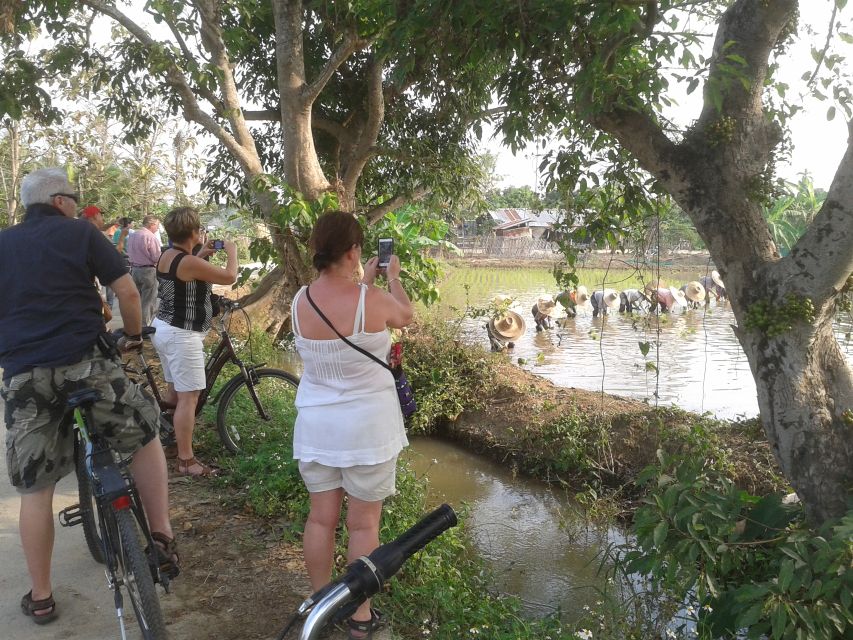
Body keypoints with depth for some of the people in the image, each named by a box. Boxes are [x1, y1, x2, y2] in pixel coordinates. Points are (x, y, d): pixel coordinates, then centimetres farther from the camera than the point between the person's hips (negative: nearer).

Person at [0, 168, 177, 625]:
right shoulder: (81, 233, 5)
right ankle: (162, 538, 12)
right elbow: (127, 292, -1)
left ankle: (40, 598, 23)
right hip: (83, 364, -3)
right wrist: (133, 335, 16)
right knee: (145, 435, 19)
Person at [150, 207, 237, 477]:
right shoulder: (190, 262, -22)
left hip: (163, 328, 10)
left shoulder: (166, 255, 6)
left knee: (174, 392, 21)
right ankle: (185, 461, 2)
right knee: (188, 398, -4)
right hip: (182, 335, -10)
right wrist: (231, 251, 3)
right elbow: (229, 276, -14)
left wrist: (202, 254, 21)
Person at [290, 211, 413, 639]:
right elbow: (405, 315, 5)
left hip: (316, 423, 4)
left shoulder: (300, 301, -4)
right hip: (367, 424, -4)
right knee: (364, 523, 9)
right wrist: (392, 278, 22)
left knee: (321, 517, 16)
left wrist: (364, 282, 28)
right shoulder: (373, 300, -18)